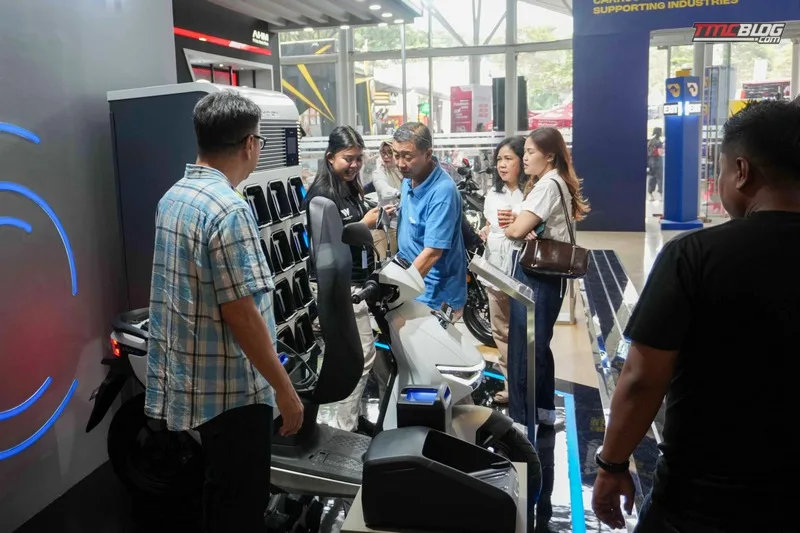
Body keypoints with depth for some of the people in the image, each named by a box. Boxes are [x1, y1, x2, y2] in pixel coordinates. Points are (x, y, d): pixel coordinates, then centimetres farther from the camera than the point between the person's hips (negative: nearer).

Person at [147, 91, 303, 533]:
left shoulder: (173, 197, 5)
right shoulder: (229, 209, -23)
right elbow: (241, 315, -25)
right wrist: (284, 389, -16)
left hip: (192, 378, 9)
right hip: (231, 386, -9)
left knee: (220, 491, 25)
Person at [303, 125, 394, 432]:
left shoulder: (351, 188, 11)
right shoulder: (320, 195, -16)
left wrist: (378, 216, 5)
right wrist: (364, 224, -23)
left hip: (357, 282, 9)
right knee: (362, 357, -8)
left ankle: (347, 416, 31)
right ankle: (344, 429, 3)